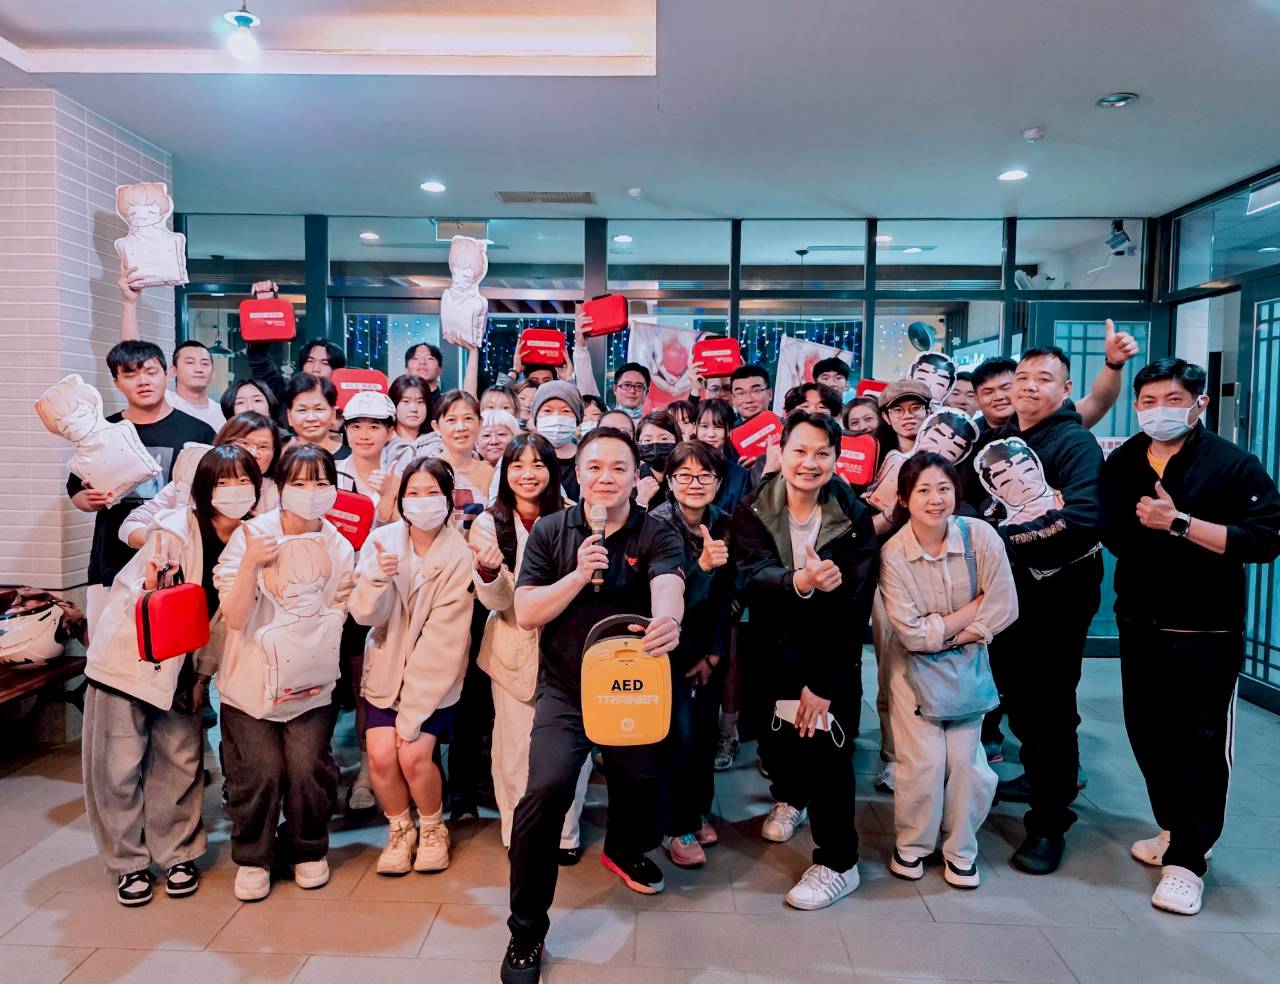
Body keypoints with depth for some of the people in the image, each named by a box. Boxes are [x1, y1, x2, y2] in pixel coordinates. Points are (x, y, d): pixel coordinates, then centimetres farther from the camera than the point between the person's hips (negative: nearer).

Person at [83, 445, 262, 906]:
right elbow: (131, 599, -18)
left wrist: (203, 673, 2)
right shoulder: (175, 531, -21)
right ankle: (128, 863, 21)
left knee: (181, 762, 9)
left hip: (181, 665, 4)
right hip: (127, 657, -4)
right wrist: (149, 587, -40)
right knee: (119, 765, 4)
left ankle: (178, 854, 26)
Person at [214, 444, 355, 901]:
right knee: (259, 771, -6)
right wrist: (250, 563, -26)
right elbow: (235, 618, -15)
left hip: (311, 682, 2)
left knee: (308, 768, -7)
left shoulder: (339, 548, 1)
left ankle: (308, 850, 21)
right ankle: (252, 858, 21)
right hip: (252, 679, -1)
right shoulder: (250, 536, -8)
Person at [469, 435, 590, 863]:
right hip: (515, 649, 0)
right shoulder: (489, 523, -3)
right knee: (516, 747, 7)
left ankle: (565, 833, 27)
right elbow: (498, 601, -9)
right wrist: (487, 570, -30)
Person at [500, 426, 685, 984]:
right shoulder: (550, 532, -3)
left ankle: (625, 849, 51)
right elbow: (525, 614, -8)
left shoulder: (657, 536, -7)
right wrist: (578, 575, -23)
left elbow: (667, 585, -28)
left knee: (641, 782, 11)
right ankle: (526, 930, -1)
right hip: (566, 690, -1)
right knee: (547, 788, -20)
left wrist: (667, 621, -51)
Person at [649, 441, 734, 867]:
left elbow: (725, 596, 1)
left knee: (707, 728, 9)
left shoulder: (724, 525, -4)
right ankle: (678, 828, 10)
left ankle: (699, 811, 30)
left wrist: (714, 654, -1)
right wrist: (702, 564, -39)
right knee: (680, 732, -7)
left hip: (708, 644, 4)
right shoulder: (657, 524, -17)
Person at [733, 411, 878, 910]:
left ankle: (838, 862, 11)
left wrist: (822, 683, -20)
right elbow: (752, 575, -24)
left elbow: (853, 607, -16)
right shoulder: (752, 510, -9)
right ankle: (789, 796, 45)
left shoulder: (853, 518, -13)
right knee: (773, 740, 10)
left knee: (825, 742, -9)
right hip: (773, 649, 2)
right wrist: (798, 582, -46)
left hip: (832, 651, -2)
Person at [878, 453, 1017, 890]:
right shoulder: (893, 554, -20)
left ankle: (960, 849, 24)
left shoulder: (981, 536, -16)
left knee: (964, 757, 1)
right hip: (913, 666, -1)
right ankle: (911, 844, 21)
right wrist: (969, 609, -16)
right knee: (924, 760, -5)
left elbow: (1003, 609, -15)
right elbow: (913, 634, -20)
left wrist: (941, 633, -15)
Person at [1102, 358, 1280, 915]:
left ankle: (1187, 860, 11)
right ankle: (1174, 830, 33)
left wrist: (1180, 522, -24)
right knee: (1148, 733, 14)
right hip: (1140, 625, 5)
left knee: (1200, 744, 0)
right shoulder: (1121, 464, 5)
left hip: (1206, 633, -5)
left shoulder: (1233, 465, -10)